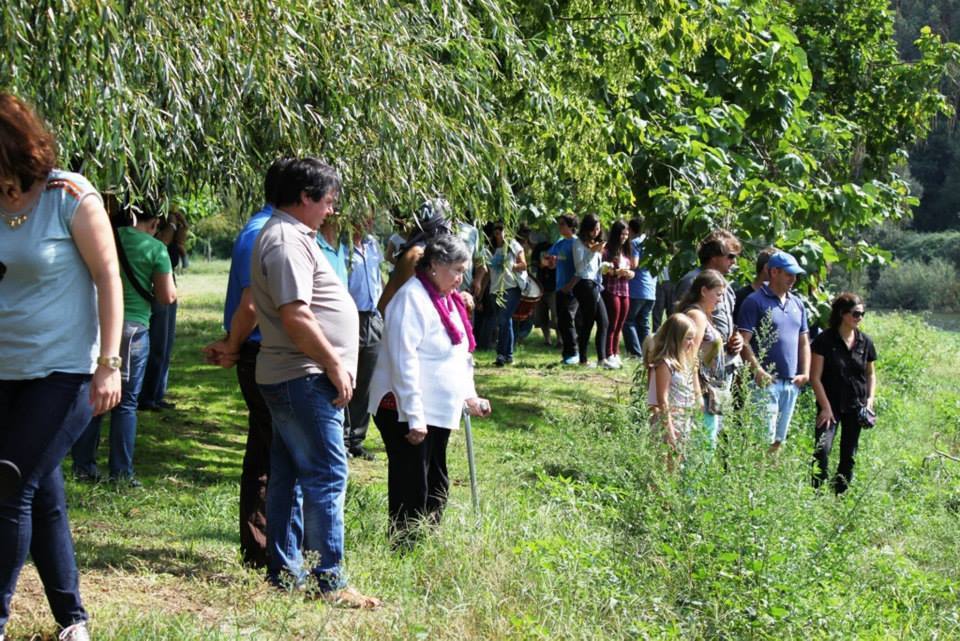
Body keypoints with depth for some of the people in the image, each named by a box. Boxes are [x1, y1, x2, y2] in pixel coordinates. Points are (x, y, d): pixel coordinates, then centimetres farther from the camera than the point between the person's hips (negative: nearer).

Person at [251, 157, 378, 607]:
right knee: (327, 476, -10)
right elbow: (295, 317, -23)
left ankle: (284, 571, 20)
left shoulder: (287, 235, 18)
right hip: (303, 378, -11)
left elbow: (250, 304, 26)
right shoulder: (287, 241, -16)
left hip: (289, 378, 11)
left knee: (287, 476, 13)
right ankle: (328, 581, -7)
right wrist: (334, 364, -18)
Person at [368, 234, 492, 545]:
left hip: (439, 410, 10)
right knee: (411, 489, -7)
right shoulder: (412, 298, -17)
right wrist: (414, 417, -25)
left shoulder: (448, 299, 14)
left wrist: (469, 396, 15)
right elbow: (404, 361, -23)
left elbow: (459, 354, 24)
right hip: (406, 411, -10)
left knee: (437, 487, 16)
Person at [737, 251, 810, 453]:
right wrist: (758, 370, -19)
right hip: (766, 381, -7)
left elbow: (804, 342, 20)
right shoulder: (755, 301, -6)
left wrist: (805, 373, 8)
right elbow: (744, 341, -11)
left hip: (791, 382, 7)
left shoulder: (797, 304, 16)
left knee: (779, 439, 11)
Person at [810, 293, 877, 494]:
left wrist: (870, 399, 4)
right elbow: (815, 377, -7)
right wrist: (826, 407, -11)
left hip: (856, 407, 5)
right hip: (831, 405, -5)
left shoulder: (865, 342, 6)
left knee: (849, 455, 8)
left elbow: (871, 373, 18)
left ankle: (840, 495, 18)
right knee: (822, 449, -20)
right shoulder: (825, 340, -8)